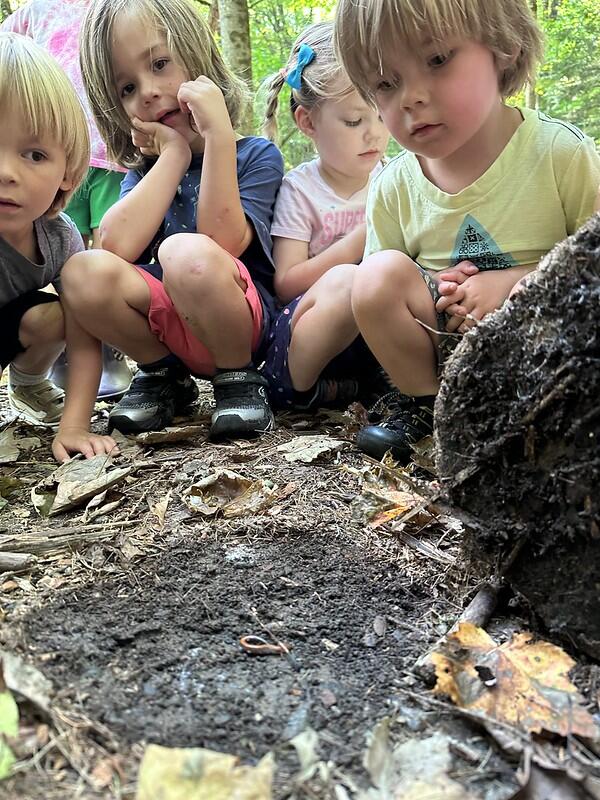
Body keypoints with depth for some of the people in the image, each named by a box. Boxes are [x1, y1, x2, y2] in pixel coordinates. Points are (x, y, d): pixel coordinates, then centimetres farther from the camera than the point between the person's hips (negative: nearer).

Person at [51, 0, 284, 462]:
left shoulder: (257, 155, -2)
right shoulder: (144, 168, 8)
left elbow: (223, 244, -21)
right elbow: (118, 245, -15)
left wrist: (218, 134, -22)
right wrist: (175, 152, -11)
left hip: (249, 328, -4)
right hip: (168, 327, 5)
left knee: (186, 253, -35)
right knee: (85, 271, -23)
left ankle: (239, 378, -9)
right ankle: (163, 375, 3)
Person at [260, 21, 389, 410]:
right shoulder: (300, 189, -1)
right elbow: (286, 284, -9)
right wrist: (363, 237, -15)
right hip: (302, 333, -2)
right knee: (344, 281, -35)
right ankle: (296, 386, -12)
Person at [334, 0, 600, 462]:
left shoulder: (562, 152, -14)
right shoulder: (394, 187, -5)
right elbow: (379, 296, 5)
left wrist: (512, 281, -23)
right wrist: (436, 290, -16)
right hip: (442, 342, 3)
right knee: (380, 273, -22)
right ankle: (424, 404, -1)